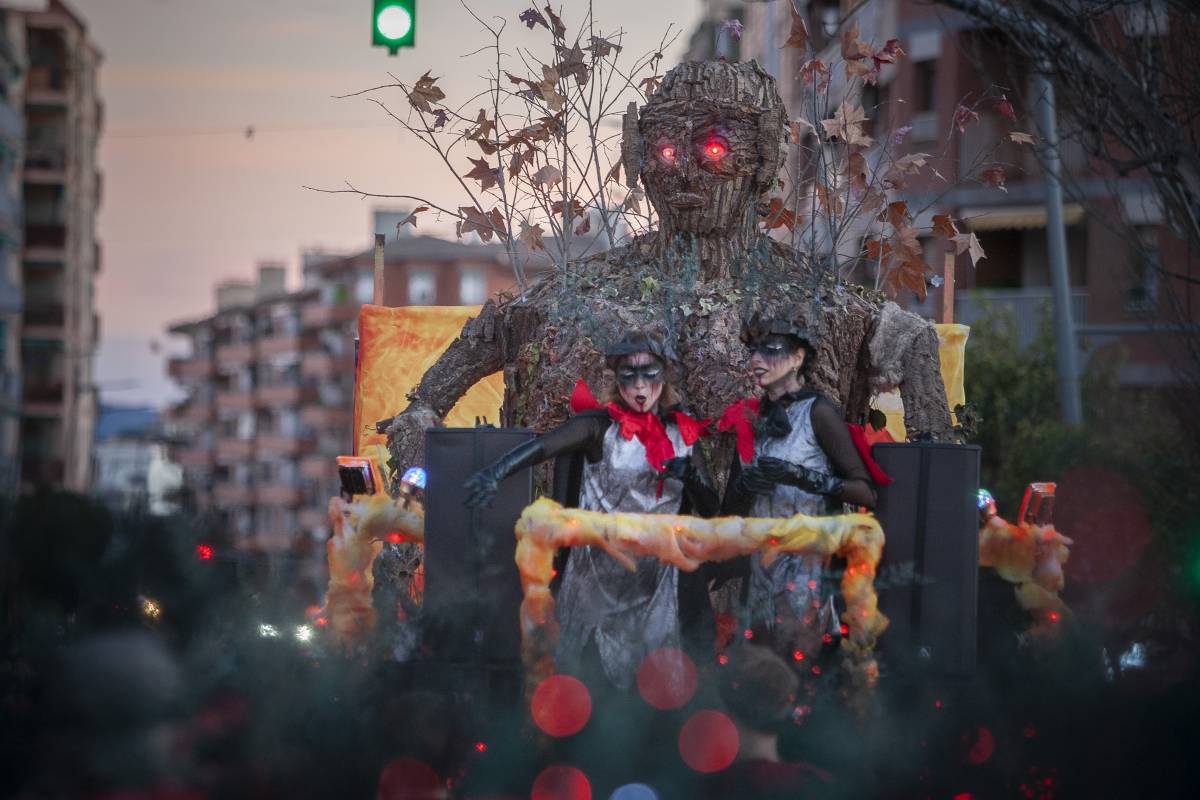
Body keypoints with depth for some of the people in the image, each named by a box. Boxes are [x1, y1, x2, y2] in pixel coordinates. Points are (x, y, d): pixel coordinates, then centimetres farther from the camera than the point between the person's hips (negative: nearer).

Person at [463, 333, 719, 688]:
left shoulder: (682, 434, 6)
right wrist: (495, 473, -43)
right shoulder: (601, 426, -7)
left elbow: (710, 509, 7)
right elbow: (543, 445, -24)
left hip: (655, 577, 3)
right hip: (597, 574, -3)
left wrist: (691, 477, -15)